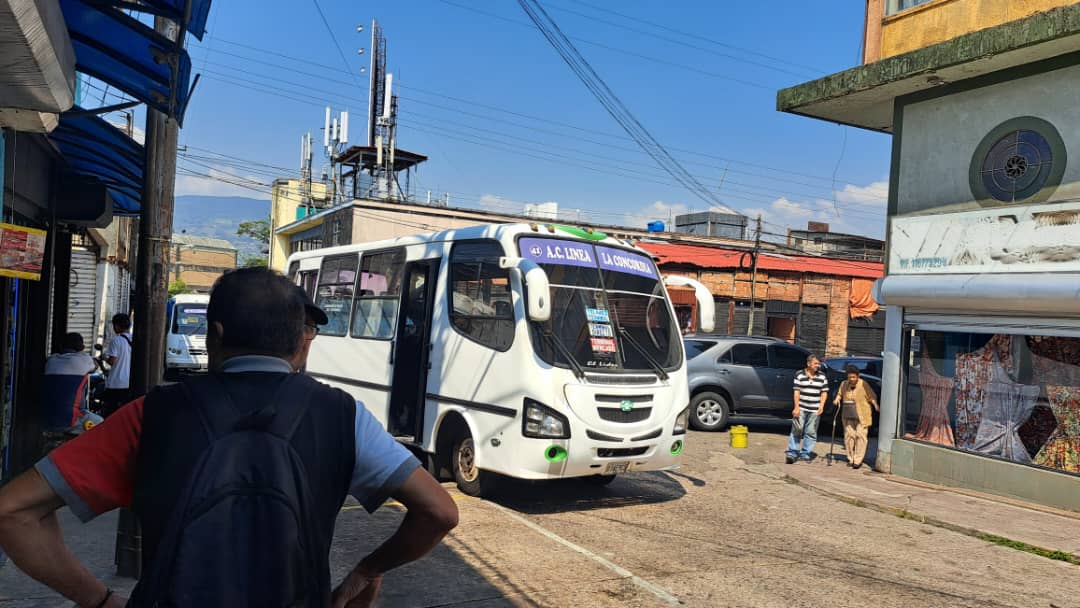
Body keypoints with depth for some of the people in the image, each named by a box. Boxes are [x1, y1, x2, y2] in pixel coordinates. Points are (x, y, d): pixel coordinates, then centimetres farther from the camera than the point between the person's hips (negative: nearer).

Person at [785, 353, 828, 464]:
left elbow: (824, 393, 8)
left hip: (814, 410, 2)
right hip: (801, 408, -2)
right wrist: (796, 407, -8)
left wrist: (821, 407, -3)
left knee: (811, 432, 4)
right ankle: (792, 452, 5)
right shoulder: (800, 375, 0)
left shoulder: (822, 377, 7)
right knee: (797, 429, -3)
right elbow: (797, 392, -2)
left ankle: (805, 454, 14)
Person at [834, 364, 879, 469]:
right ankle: (851, 459, 14)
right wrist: (837, 399, 4)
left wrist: (876, 405, -20)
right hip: (848, 416, 4)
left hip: (861, 416, -4)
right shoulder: (844, 384, 6)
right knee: (849, 435, 3)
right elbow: (840, 394, 22)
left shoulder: (863, 385, -8)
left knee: (860, 436, -7)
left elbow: (872, 397, -6)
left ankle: (858, 460, -2)